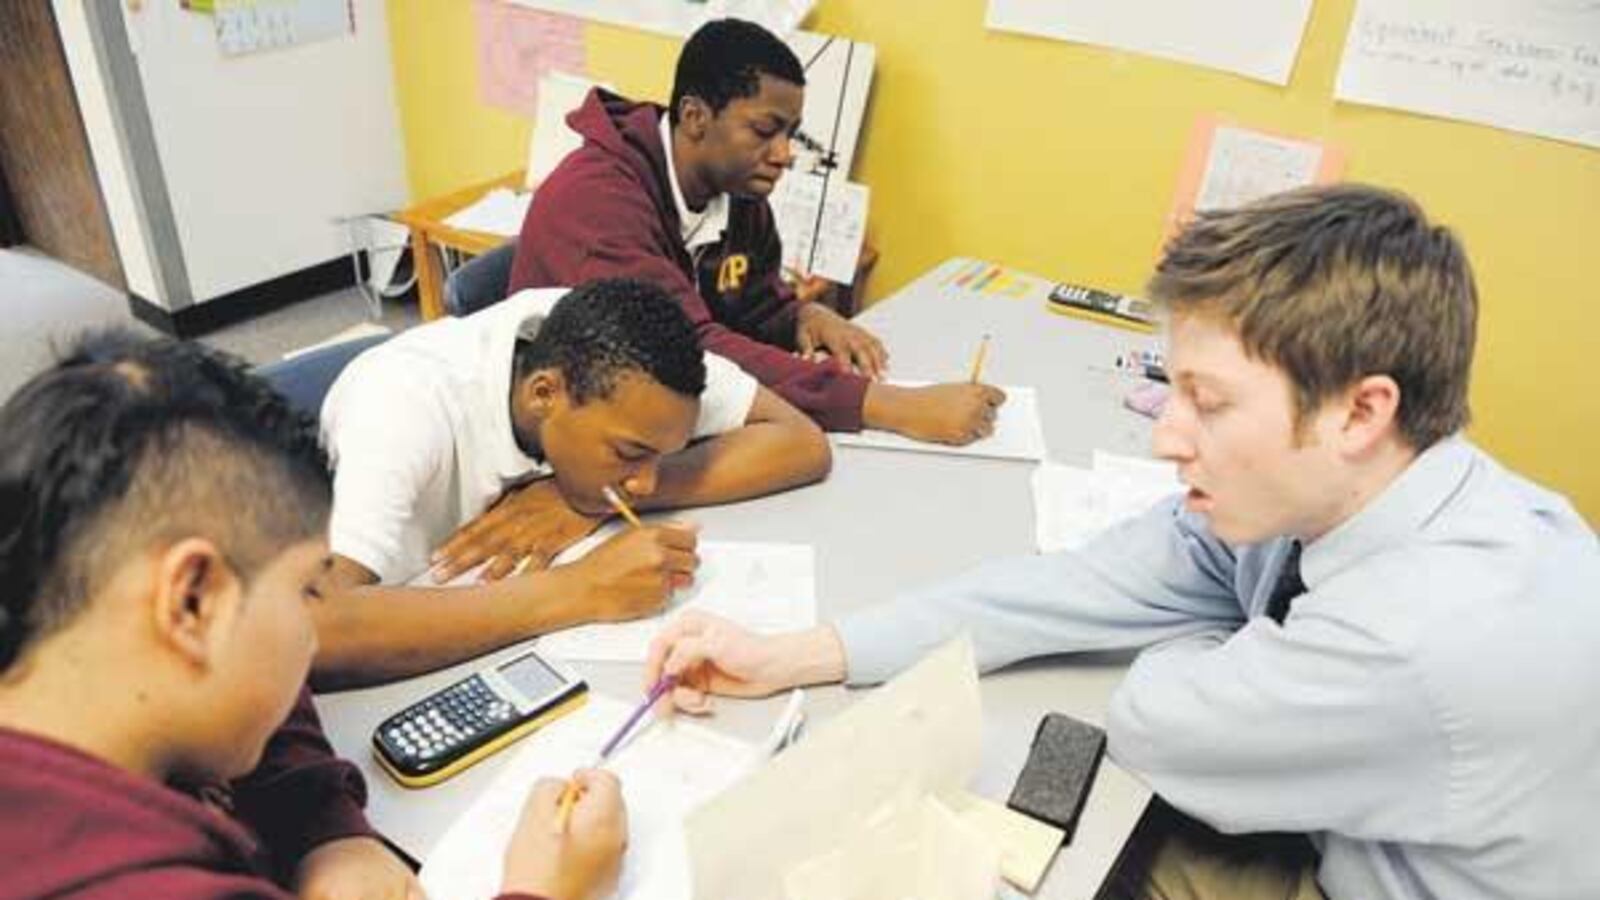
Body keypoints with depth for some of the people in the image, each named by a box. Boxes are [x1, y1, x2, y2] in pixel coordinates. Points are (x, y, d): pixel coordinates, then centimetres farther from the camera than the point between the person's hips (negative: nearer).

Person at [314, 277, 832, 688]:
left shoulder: (611, 355, -18)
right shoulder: (403, 400, -29)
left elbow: (804, 443, -19)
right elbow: (321, 631, -40)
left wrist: (592, 501, -25)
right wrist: (579, 591, -40)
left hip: (536, 658, 2)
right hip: (408, 671, -2)